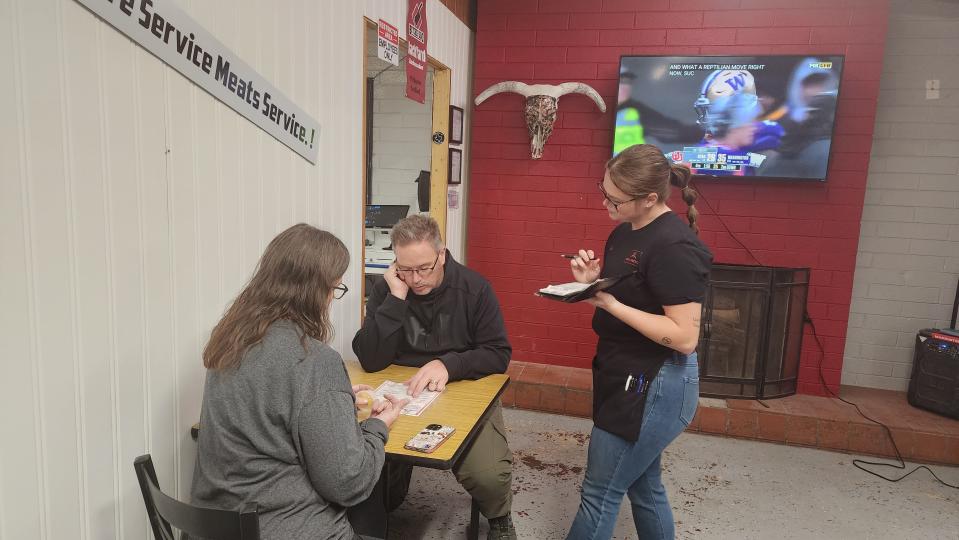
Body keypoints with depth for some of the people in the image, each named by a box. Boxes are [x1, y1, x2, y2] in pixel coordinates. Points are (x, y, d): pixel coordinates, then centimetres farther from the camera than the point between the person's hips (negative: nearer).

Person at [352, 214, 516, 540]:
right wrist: (396, 298, -20)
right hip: (403, 394, 2)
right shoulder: (385, 290, -4)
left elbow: (498, 354, -7)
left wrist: (448, 365, -25)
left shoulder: (474, 287, -8)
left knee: (489, 475, -25)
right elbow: (370, 361, -12)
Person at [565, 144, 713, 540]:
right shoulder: (626, 233, 6)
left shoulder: (674, 247, -22)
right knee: (644, 489, 21)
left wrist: (609, 303, -25)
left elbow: (685, 337, -25)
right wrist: (591, 281, -3)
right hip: (628, 379, 9)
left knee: (599, 495, 2)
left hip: (654, 388, -9)